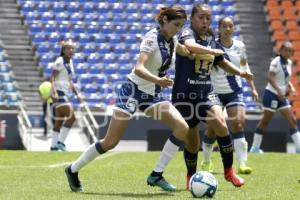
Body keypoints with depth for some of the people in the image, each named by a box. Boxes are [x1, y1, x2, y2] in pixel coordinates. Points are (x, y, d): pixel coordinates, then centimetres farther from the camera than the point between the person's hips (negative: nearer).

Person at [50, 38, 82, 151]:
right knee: (71, 117, -15)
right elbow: (52, 78, -18)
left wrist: (77, 93, 22)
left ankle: (54, 146, 14)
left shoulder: (70, 62, 16)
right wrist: (54, 91, -31)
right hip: (59, 93, -9)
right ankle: (60, 142, -10)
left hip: (65, 94, 9)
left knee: (59, 121, 10)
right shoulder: (60, 61, -10)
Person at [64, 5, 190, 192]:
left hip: (153, 95, 7)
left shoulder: (172, 40, 2)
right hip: (133, 91, -7)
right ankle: (73, 170, 14)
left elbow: (183, 50, 30)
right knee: (110, 142, -7)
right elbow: (139, 68, -35)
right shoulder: (152, 38, -20)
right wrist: (158, 80, -49)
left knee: (182, 128, -13)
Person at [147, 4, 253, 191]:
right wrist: (213, 51, -34)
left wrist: (240, 72, 11)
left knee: (220, 124, -22)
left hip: (206, 93, 4)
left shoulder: (211, 39, 9)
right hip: (184, 95, -4)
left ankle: (229, 170, -9)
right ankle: (191, 176, 32)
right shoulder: (187, 33, -9)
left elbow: (222, 62, 25)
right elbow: (190, 45, -35)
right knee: (192, 142, 5)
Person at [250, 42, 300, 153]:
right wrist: (279, 90, -29)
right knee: (265, 121, -1)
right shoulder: (276, 62, -14)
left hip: (282, 96, 8)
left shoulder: (289, 63, 11)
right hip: (272, 94, -8)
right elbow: (269, 77, -23)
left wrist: (291, 88, 5)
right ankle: (255, 147, 7)